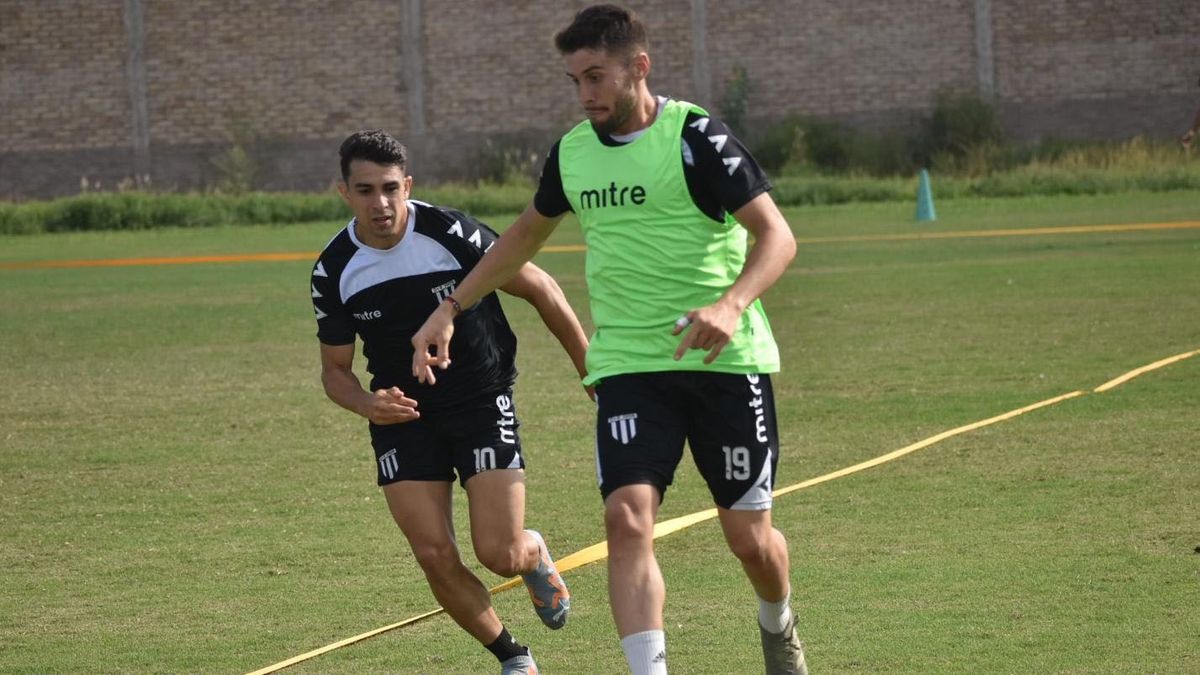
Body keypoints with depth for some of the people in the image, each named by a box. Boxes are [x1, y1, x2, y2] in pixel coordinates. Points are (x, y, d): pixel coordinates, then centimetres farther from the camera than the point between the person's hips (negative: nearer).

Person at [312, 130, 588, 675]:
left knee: (500, 555, -12)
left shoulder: (452, 234, -17)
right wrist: (367, 404, -17)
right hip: (403, 415, 2)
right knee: (436, 559, -8)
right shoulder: (334, 272, -7)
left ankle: (534, 555, 28)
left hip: (482, 403, -2)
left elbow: (538, 288, -5)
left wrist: (592, 368, -2)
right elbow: (335, 369, 6)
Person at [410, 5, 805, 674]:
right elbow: (526, 235, 27)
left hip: (725, 361, -4)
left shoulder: (695, 136, -11)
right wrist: (451, 308, 22)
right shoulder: (572, 153, 8)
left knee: (749, 536, 2)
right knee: (628, 519, -18)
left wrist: (731, 304, -34)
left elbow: (777, 235, -16)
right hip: (627, 364, 4)